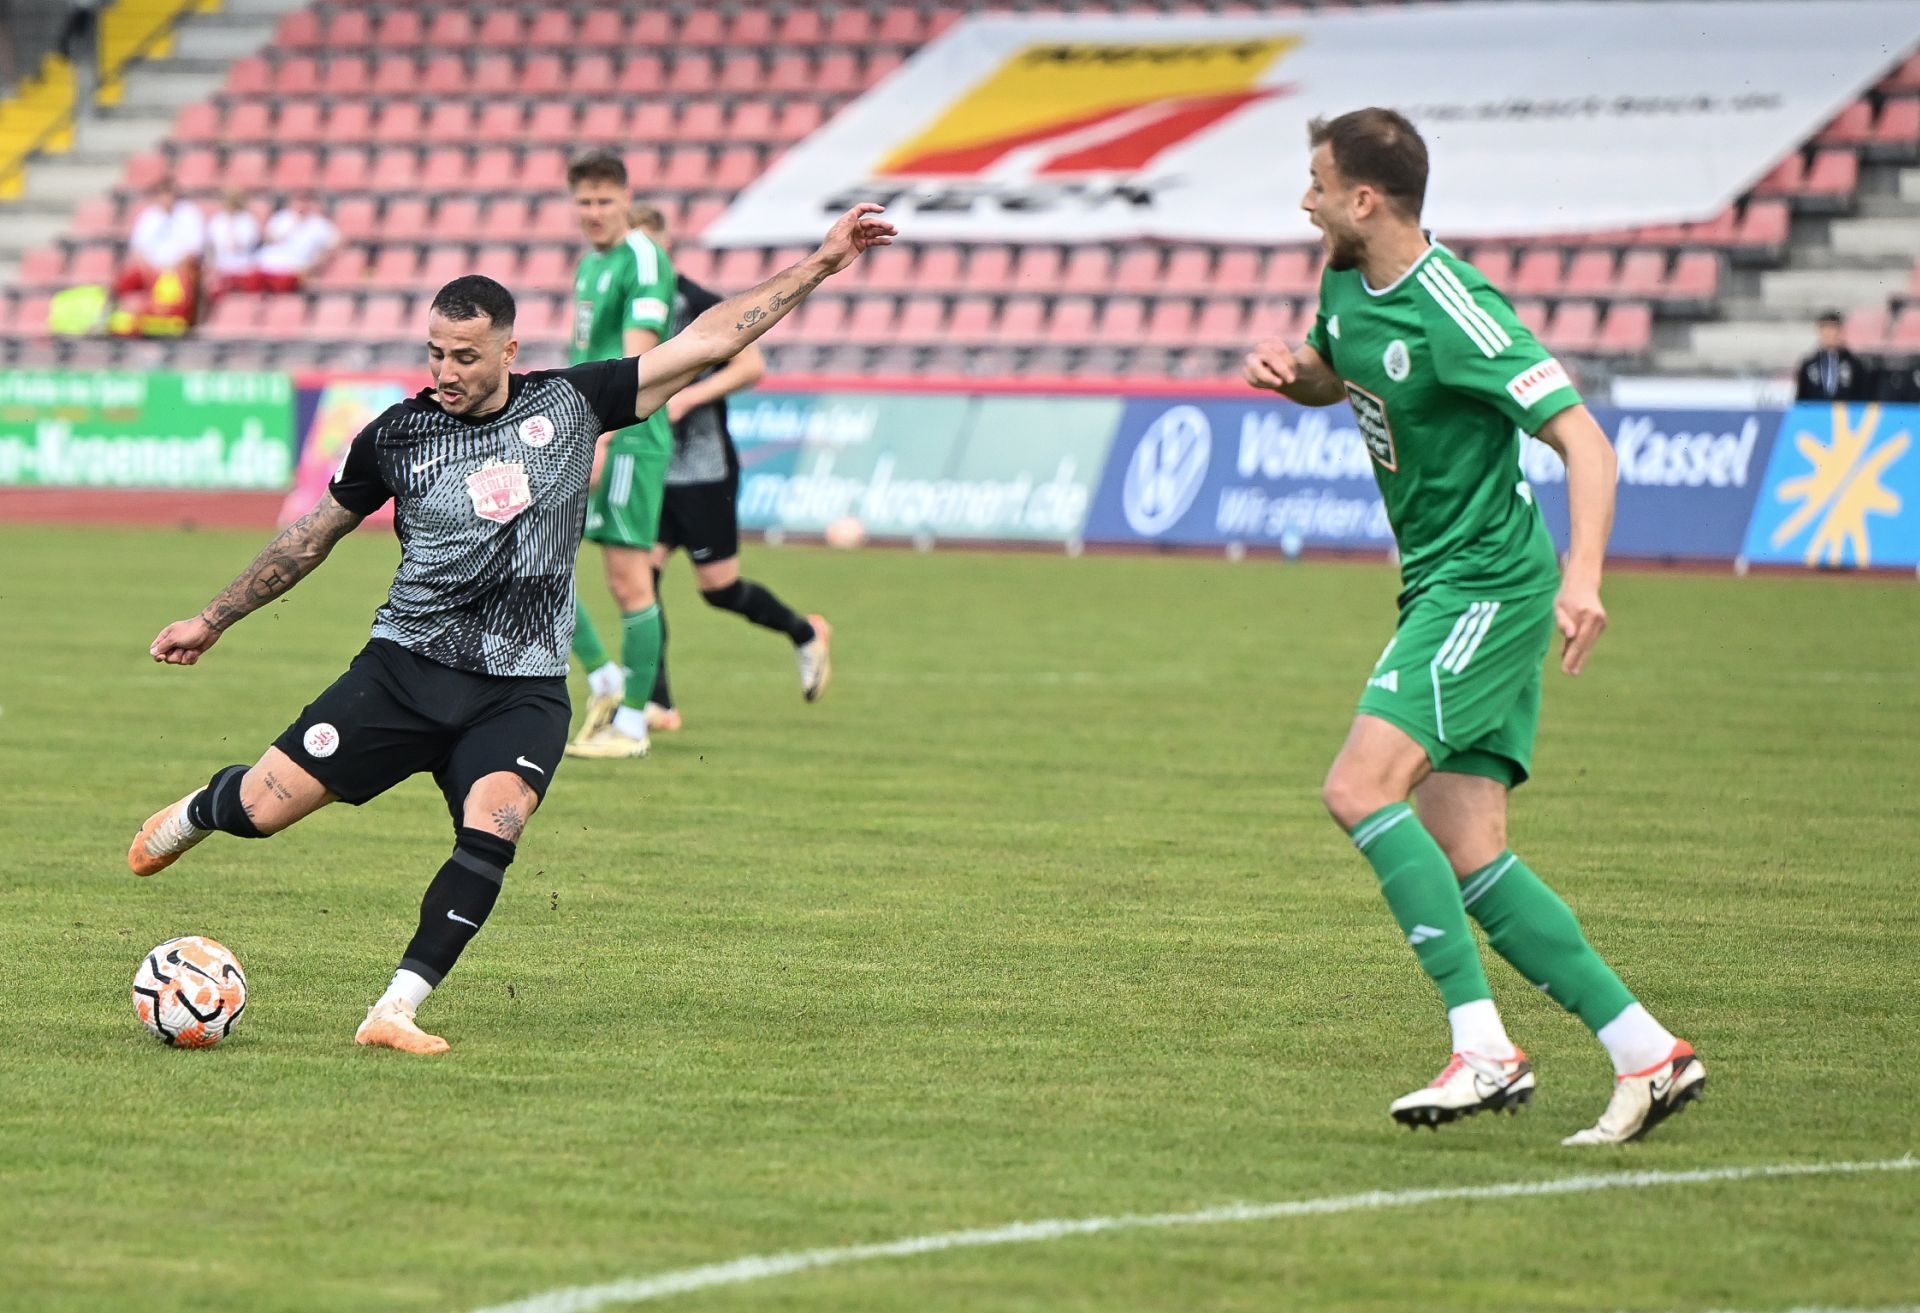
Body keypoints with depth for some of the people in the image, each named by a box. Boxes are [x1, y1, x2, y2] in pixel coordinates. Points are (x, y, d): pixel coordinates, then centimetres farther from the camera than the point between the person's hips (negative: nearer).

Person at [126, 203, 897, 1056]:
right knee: (264, 808, -8)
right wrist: (210, 623, 21)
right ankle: (204, 808, 30)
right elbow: (310, 538, 16)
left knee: (491, 831, -27)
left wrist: (820, 265, 3)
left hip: (522, 691, 0)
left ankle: (395, 1012, -23)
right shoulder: (395, 435, 2)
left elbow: (708, 340, 5)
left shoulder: (568, 404, 2)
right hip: (406, 668, 0)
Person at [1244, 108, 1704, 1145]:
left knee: (1359, 790, -21)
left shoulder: (1455, 315, -20)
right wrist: (1286, 369, 6)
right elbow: (1329, 380, 30)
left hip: (1487, 586, -9)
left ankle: (1482, 1046, -21)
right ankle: (1647, 1052, 4)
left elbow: (1585, 443, -22)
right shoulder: (1346, 287, 8)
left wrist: (1583, 575, -37)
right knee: (1466, 859, 2)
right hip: (1443, 591, 9)